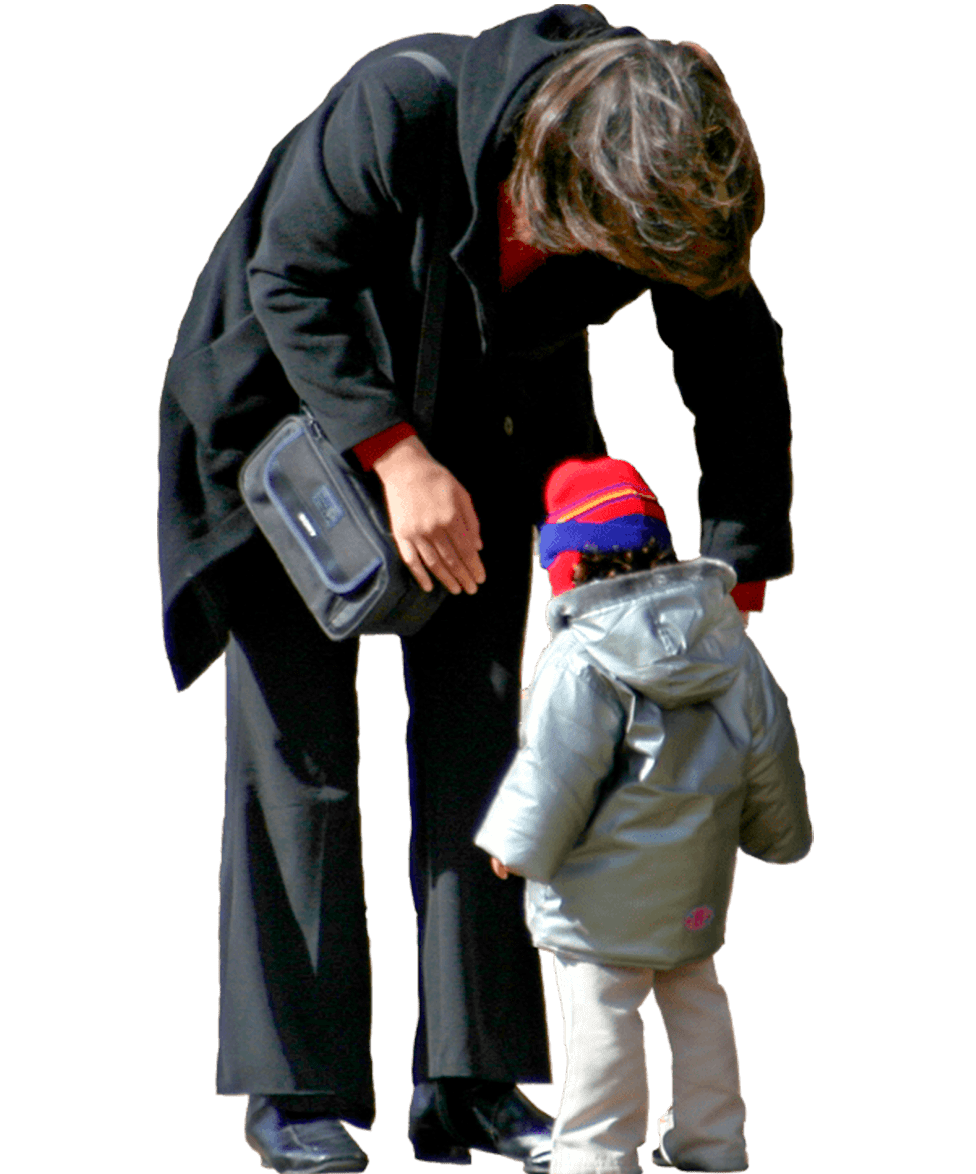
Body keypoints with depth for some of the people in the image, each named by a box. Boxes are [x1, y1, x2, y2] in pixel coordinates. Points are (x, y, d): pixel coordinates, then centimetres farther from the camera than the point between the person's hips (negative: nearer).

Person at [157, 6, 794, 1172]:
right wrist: (395, 455, -31)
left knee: (476, 746, 0)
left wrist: (734, 585, -12)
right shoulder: (401, 106, -36)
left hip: (475, 443, 4)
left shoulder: (670, 192, -23)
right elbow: (293, 279, -24)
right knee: (296, 749, -5)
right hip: (295, 411, -4)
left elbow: (734, 369, -10)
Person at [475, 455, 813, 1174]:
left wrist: (517, 844, -3)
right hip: (696, 884, 7)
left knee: (603, 1014, -1)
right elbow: (770, 755, 10)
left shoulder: (580, 663, -18)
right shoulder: (729, 644, 3)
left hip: (605, 886, -7)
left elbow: (554, 771, -17)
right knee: (696, 996, 18)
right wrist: (780, 833, 25)